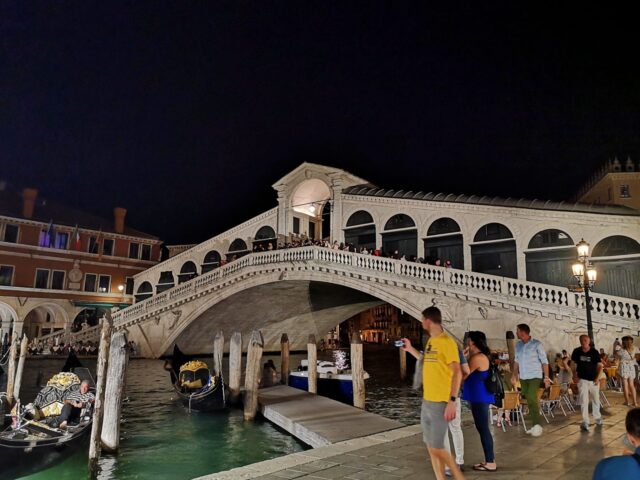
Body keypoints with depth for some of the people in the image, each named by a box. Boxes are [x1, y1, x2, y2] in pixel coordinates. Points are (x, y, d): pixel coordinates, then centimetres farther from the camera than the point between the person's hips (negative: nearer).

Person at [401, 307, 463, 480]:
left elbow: (457, 373, -18)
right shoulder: (430, 341, 11)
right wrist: (410, 349, 27)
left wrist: (452, 401, -22)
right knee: (430, 447, 12)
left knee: (437, 449, -4)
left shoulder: (447, 342, -15)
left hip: (441, 403, -8)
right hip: (426, 401, 8)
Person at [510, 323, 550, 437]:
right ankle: (534, 425, 14)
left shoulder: (537, 344, -7)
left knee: (532, 399, -17)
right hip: (523, 377, 6)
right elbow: (516, 361, 16)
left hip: (535, 376, -6)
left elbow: (544, 361, -7)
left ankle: (537, 425, -9)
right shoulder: (518, 345, 9)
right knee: (529, 401, 7)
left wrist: (546, 377, -13)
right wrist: (514, 375, 13)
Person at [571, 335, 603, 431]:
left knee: (596, 400, 15)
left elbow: (600, 366, -4)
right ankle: (585, 422, -2)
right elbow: (573, 364, 7)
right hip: (582, 380, -1)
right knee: (584, 401, -5)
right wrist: (575, 376, 0)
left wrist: (597, 378, -12)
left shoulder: (594, 352, -9)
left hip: (593, 380, 1)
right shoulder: (577, 351, -6)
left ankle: (597, 418, 36)